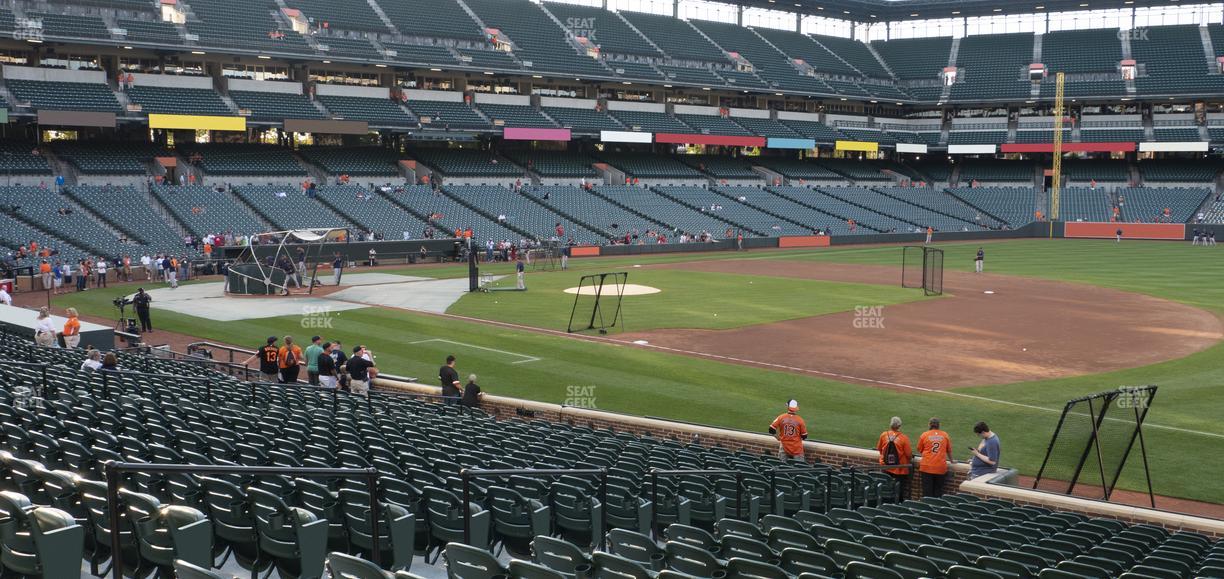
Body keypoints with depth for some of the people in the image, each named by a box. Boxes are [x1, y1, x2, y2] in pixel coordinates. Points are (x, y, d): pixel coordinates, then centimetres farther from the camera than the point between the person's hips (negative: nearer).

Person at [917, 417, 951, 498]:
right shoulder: (945, 435, 4)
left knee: (927, 492, 3)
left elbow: (919, 450, 9)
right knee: (938, 492, 8)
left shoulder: (924, 435, -1)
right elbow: (949, 450, 16)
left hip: (927, 468, -1)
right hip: (941, 468, 1)